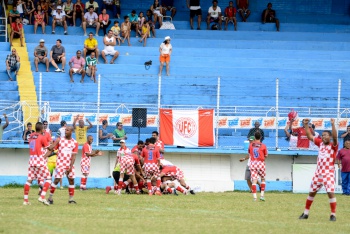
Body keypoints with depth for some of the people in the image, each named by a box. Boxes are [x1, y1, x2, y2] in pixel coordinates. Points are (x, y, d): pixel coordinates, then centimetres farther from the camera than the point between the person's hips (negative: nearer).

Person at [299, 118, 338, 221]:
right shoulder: (321, 143, 9)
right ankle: (306, 213, 23)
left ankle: (333, 215, -8)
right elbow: (310, 136, 15)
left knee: (330, 193, -15)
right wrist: (306, 125, 8)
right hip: (318, 173, 6)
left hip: (328, 174, -6)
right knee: (311, 192, 11)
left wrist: (333, 125, -36)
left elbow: (335, 137, -26)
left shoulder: (333, 146, -6)